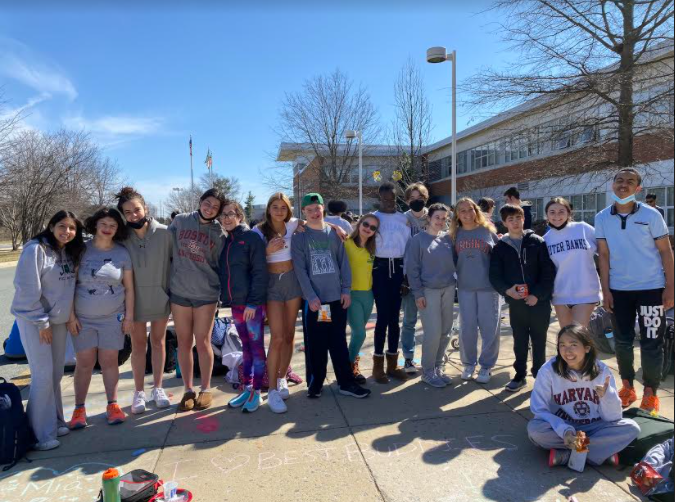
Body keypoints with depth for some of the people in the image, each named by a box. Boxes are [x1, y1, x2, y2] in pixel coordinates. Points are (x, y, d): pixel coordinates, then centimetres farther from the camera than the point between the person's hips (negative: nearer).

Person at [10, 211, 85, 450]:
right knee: (43, 376, -6)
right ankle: (41, 433, 5)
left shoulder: (70, 252, 6)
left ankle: (54, 421, 25)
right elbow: (26, 289, -17)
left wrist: (70, 316, 6)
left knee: (56, 374, 11)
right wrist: (41, 322, -15)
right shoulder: (36, 249, -15)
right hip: (34, 320, -6)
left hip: (58, 320, 6)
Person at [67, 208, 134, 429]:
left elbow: (129, 288, 3)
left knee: (109, 362, 6)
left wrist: (129, 317, 0)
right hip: (83, 318, 0)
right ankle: (79, 409, 16)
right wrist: (71, 316, -5)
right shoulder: (81, 250, -3)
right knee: (84, 363, 5)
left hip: (112, 317, 0)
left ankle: (112, 405, 17)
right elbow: (70, 285, -1)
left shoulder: (122, 253, 0)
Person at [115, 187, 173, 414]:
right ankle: (139, 392, 24)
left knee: (158, 341, 14)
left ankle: (158, 388, 28)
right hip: (136, 299, 0)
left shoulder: (164, 233, -14)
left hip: (161, 297, 0)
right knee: (138, 344, 11)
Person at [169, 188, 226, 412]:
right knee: (184, 343, 8)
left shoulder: (218, 233, -1)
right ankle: (188, 390, 20)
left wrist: (221, 292, 4)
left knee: (203, 342, 2)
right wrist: (169, 275, 7)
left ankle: (205, 390, 18)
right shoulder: (180, 221, 2)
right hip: (179, 292, 2)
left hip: (206, 294, -1)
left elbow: (222, 266, 6)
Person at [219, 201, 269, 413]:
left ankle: (256, 392, 10)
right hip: (235, 303, 6)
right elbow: (221, 271, 14)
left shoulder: (251, 238, -8)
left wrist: (253, 302, -17)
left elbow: (260, 272, -13)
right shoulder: (224, 241, 11)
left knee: (256, 346, 2)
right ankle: (246, 388, 22)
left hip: (252, 302, -6)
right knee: (246, 347, 14)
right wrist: (225, 297, 3)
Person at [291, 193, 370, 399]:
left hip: (337, 297, 2)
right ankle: (315, 382, 19)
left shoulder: (334, 232, 8)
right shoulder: (299, 236, 0)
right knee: (315, 344, 5)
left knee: (339, 342, 9)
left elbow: (344, 262, 8)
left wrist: (346, 289, 0)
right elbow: (300, 269, -6)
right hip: (313, 299, -2)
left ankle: (346, 382, 16)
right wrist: (311, 296, -13)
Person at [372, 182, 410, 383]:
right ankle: (378, 364, 8)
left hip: (399, 268, 3)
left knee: (394, 316, 8)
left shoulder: (404, 219, 10)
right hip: (380, 268, -3)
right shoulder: (373, 218, 2)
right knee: (383, 316, -3)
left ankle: (392, 363, 17)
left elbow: (409, 244, 11)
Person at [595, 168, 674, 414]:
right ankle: (627, 387, 27)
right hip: (619, 289, 2)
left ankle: (650, 392, 19)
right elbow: (604, 255, 1)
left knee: (651, 344, 4)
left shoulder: (651, 215, -7)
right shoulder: (602, 218, -1)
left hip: (651, 288, -2)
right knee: (622, 341, 11)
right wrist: (605, 290, -1)